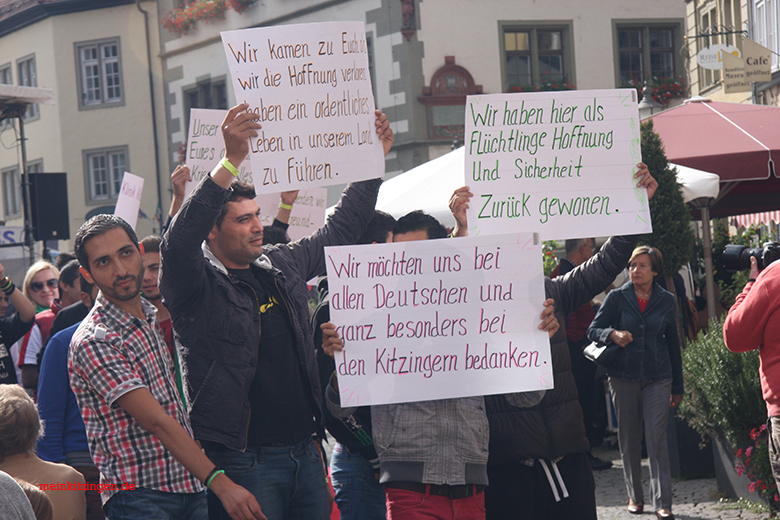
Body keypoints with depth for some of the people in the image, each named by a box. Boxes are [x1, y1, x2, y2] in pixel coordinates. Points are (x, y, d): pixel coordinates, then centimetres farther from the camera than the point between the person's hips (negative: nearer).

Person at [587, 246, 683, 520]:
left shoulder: (667, 301, 6)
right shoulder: (617, 297, 2)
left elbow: (673, 344, 12)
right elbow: (593, 329, 0)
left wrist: (677, 386, 13)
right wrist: (613, 335, -24)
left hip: (657, 378, 0)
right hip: (623, 376, 0)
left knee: (657, 438, -8)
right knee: (628, 439, 7)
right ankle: (634, 495, 21)